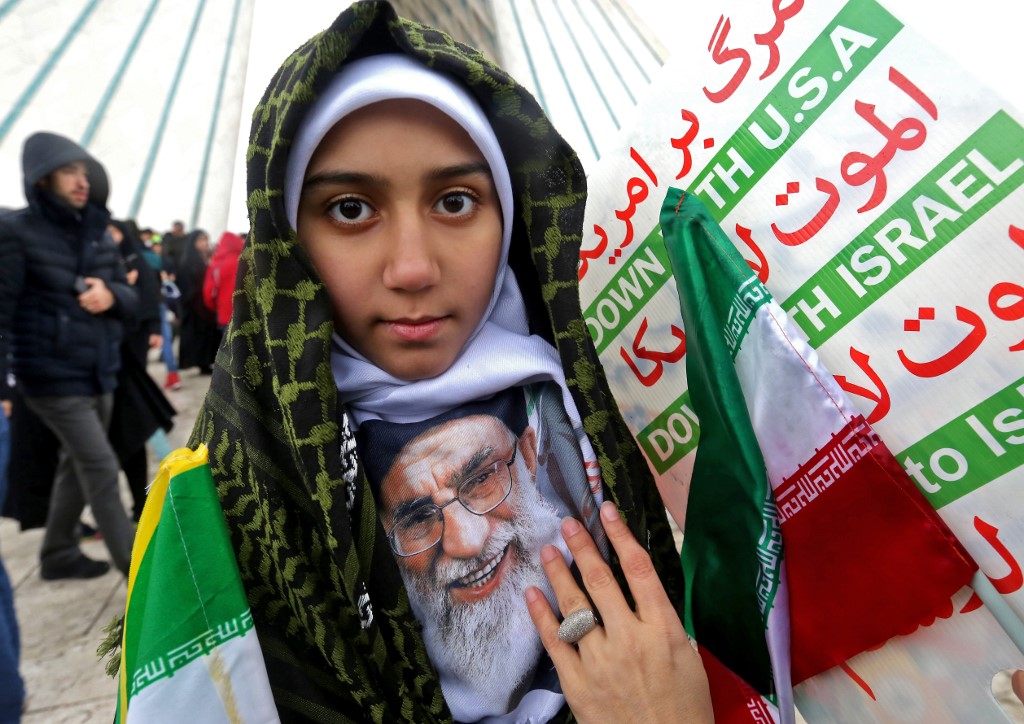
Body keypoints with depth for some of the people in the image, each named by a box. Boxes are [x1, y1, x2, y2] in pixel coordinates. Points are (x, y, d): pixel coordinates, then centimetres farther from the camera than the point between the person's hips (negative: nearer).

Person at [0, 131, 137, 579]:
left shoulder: (98, 234, 8)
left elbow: (130, 299, 10)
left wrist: (111, 294, -15)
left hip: (100, 374, 7)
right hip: (54, 378, -6)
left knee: (77, 465, 16)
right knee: (101, 468, -6)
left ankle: (58, 555, 34)